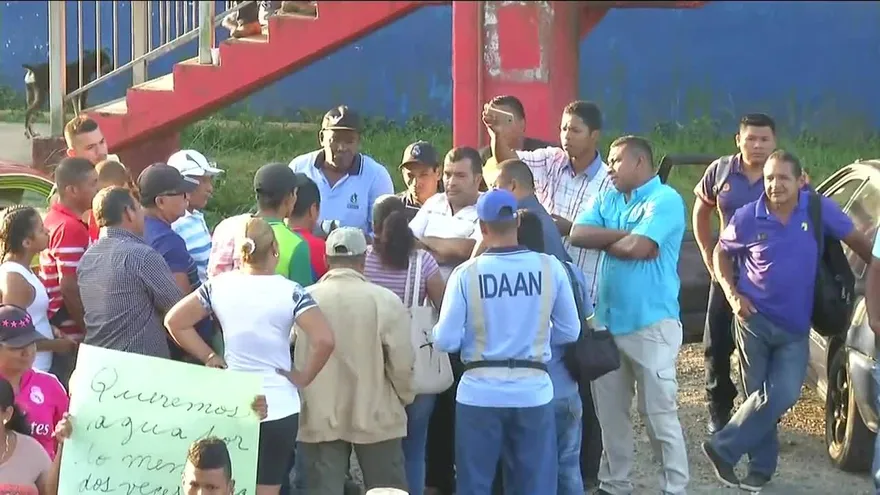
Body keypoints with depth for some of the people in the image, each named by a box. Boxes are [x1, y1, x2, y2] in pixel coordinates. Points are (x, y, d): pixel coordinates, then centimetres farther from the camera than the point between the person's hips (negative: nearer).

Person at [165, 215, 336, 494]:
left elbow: (174, 321, 1)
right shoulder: (290, 292, -13)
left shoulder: (218, 286, -3)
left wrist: (209, 357, 5)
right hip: (277, 407, -3)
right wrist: (305, 377, -8)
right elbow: (324, 340, -23)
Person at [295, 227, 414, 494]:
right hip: (375, 417, -1)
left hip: (318, 419, 1)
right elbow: (402, 364, -9)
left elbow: (292, 359, 1)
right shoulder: (385, 301, -11)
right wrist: (404, 398, 10)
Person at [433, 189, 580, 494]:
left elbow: (445, 341, -9)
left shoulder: (467, 273, -10)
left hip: (480, 393, -1)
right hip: (533, 391, 2)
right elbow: (570, 331, 5)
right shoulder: (550, 267, -4)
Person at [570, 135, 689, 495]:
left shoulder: (665, 200, -11)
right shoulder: (605, 199, 11)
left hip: (651, 323, -7)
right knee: (610, 412, 14)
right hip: (606, 321, 7)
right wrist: (626, 236, -13)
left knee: (659, 413, -3)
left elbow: (638, 248, -21)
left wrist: (605, 239, -2)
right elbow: (578, 235, -4)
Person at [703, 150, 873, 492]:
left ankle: (722, 448, -1)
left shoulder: (819, 209, -10)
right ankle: (761, 466, 16)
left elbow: (856, 240, 4)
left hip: (795, 327, 1)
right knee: (760, 396, 4)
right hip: (754, 319, -1)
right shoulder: (748, 218, -11)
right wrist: (732, 294, -7)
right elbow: (721, 253, 5)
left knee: (782, 396, -12)